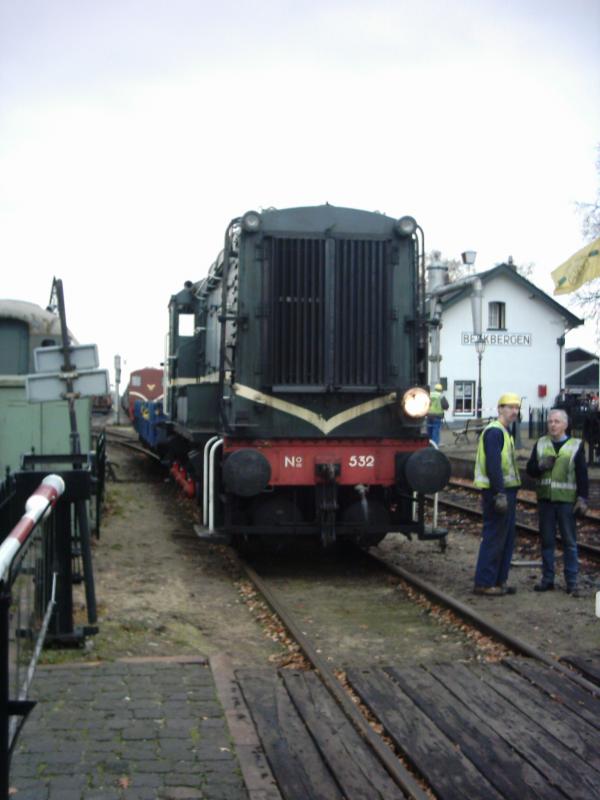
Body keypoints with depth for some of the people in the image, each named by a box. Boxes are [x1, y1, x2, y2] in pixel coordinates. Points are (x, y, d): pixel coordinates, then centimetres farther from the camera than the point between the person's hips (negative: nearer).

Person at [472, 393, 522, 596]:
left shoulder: (504, 432, 19)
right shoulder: (494, 431, -14)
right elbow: (493, 464, -22)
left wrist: (508, 494, 19)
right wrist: (500, 494, -26)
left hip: (507, 491, 11)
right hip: (497, 492, -11)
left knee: (507, 538, 14)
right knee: (494, 538, -6)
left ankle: (499, 581, 21)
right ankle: (483, 583, -1)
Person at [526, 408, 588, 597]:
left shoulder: (576, 445, 1)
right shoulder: (540, 444, 10)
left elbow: (582, 475, -1)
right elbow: (530, 469, 10)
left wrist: (582, 499, -7)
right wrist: (540, 466, -11)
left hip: (566, 501, -3)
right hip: (545, 500, 3)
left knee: (570, 542, 1)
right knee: (547, 541, 9)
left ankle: (572, 582, 7)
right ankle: (547, 579, 18)